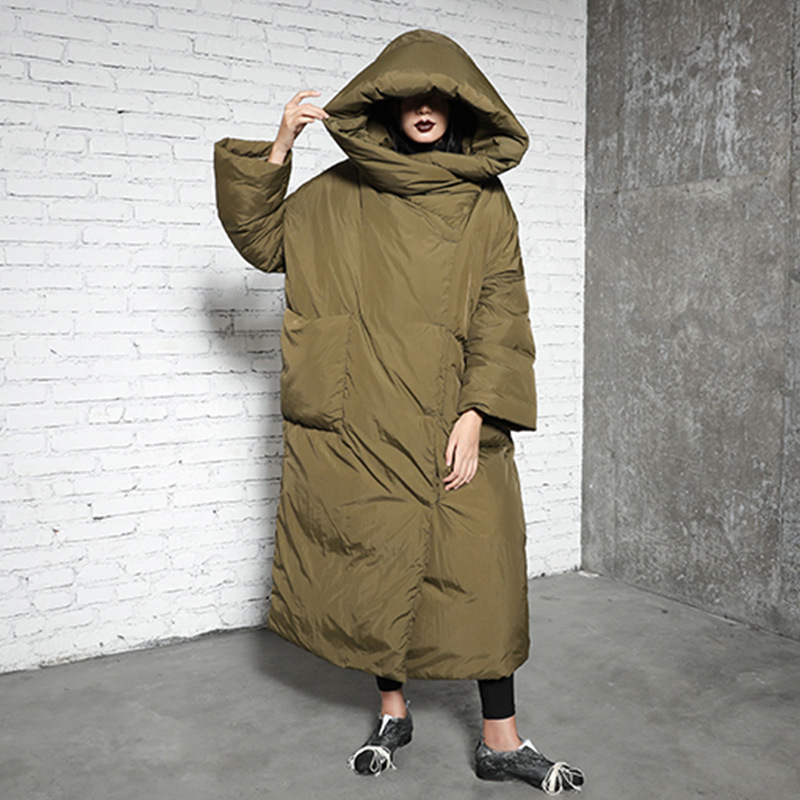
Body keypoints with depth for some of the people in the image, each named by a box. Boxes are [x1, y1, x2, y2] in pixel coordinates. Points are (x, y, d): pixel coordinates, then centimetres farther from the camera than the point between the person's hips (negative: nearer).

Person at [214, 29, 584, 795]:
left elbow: (499, 317, -1)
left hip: (448, 419, 0)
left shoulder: (486, 202, 5)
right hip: (360, 420, 1)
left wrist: (475, 418, -12)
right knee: (376, 561, 7)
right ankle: (392, 709, 27)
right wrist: (276, 152, -4)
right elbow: (262, 241, 10)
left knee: (480, 566, -1)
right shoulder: (339, 192, 8)